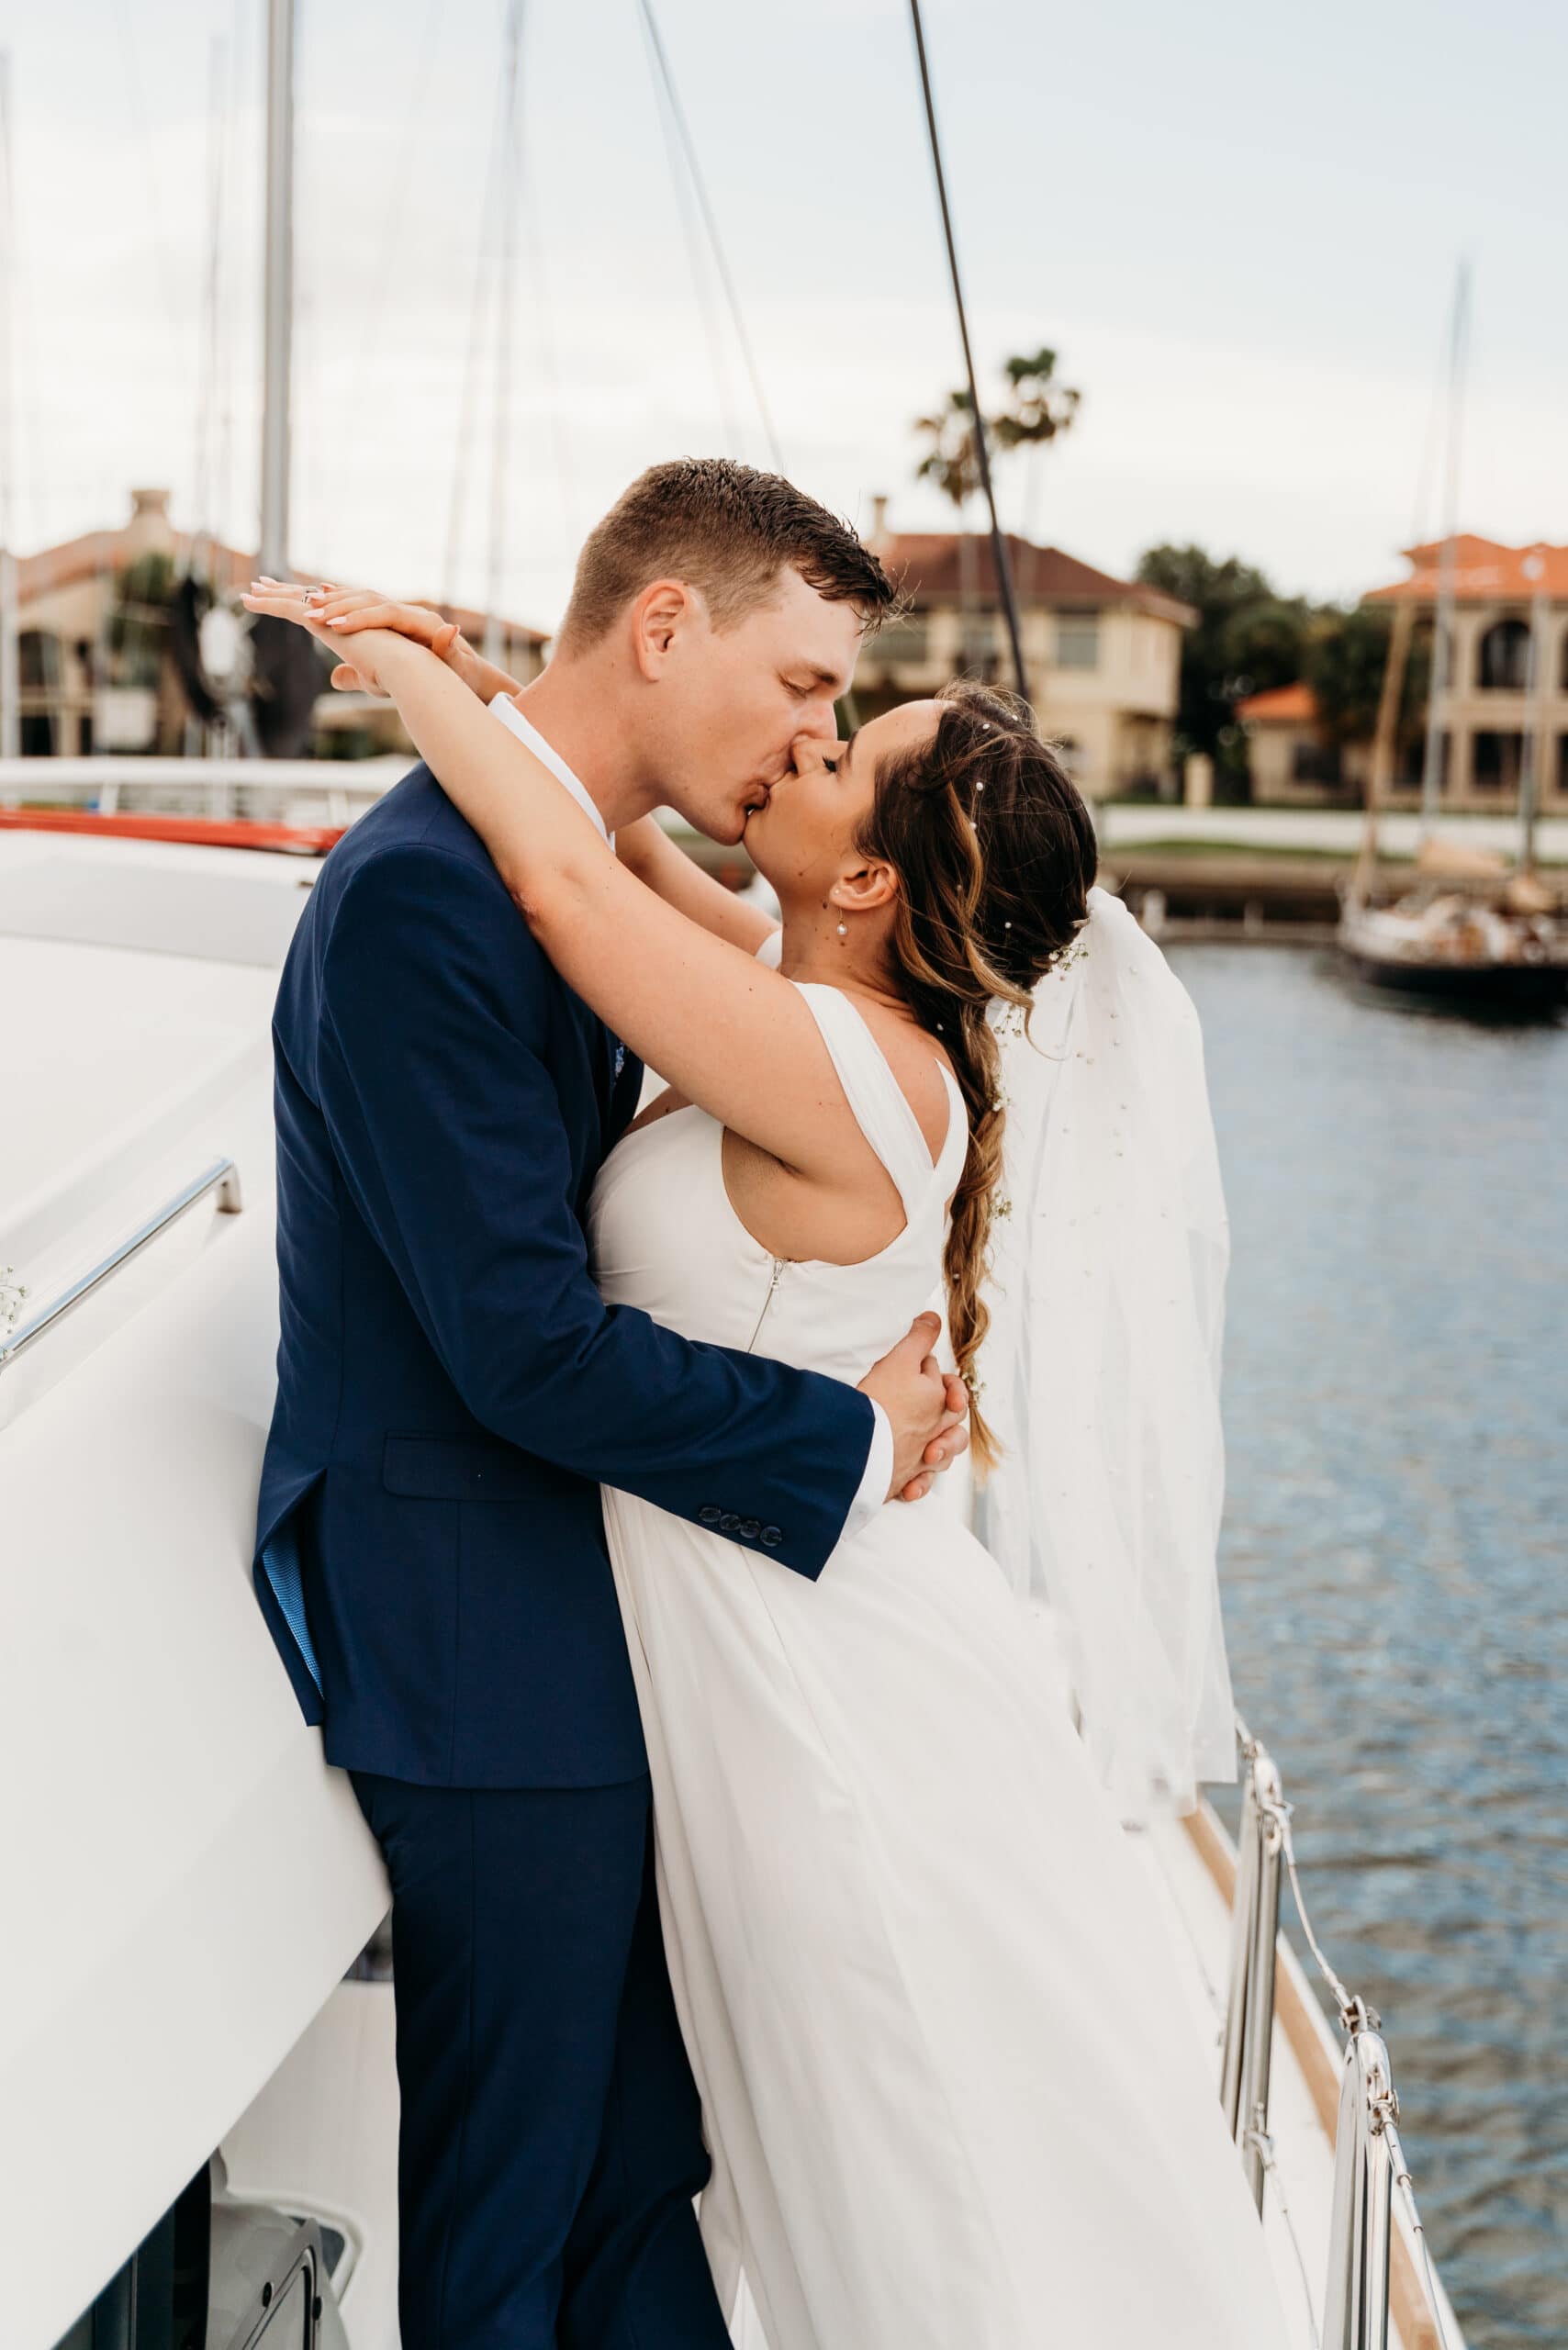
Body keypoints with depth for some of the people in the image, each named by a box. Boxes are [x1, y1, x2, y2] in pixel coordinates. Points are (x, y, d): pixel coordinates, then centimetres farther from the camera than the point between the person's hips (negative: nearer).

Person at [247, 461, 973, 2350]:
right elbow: (528, 1345, -24)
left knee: (655, 2171, 19)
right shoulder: (421, 892, -21)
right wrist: (851, 1440, -13)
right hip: (483, 1652, -10)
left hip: (594, 1628, 10)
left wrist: (883, 1383, -1)